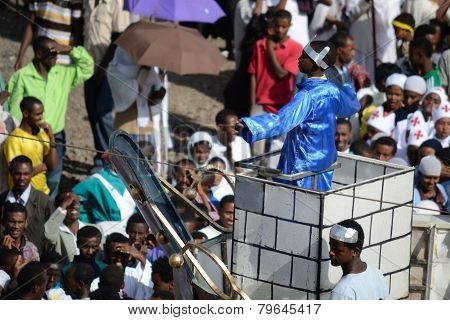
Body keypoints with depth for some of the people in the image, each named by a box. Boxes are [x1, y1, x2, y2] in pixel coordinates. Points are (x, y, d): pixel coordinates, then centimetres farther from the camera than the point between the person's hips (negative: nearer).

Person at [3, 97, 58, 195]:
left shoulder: (42, 134, 6)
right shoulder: (15, 139, -15)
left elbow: (53, 166, 1)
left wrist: (52, 138, -7)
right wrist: (42, 167, -6)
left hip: (44, 192, 6)